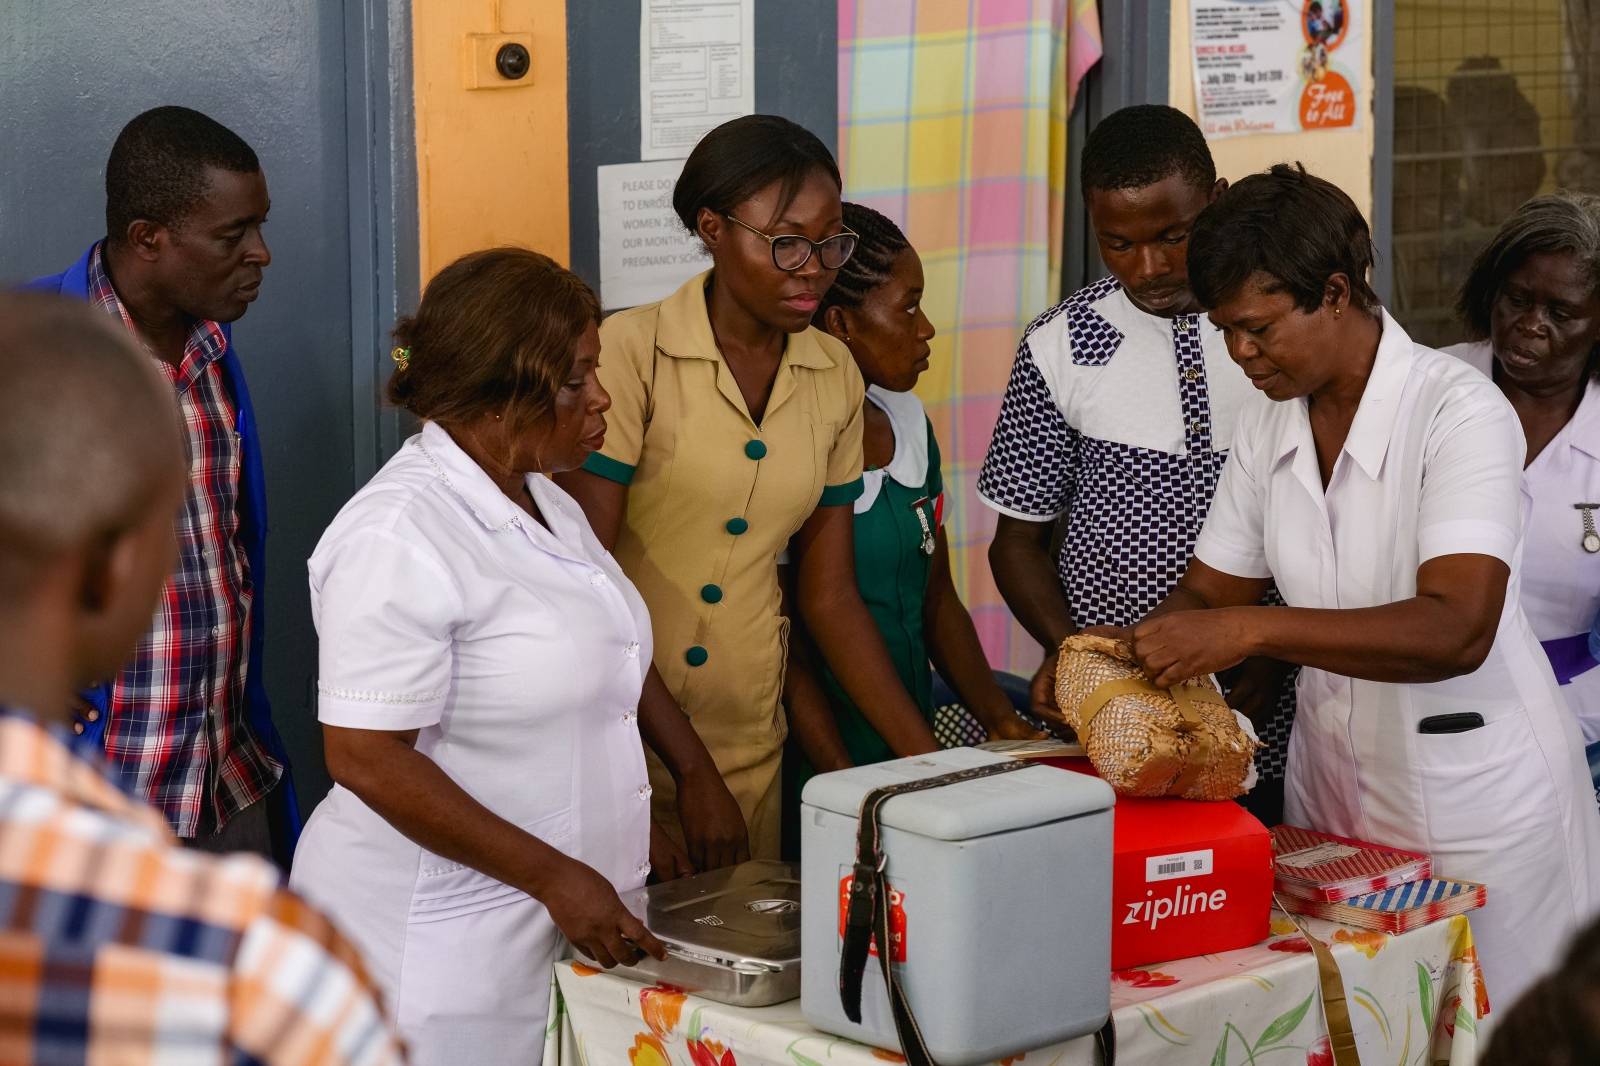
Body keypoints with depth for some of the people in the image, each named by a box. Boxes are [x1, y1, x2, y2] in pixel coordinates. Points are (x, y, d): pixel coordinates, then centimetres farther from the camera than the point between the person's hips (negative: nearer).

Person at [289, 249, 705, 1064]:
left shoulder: (546, 503, 9)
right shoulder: (401, 533, -19)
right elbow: (365, 756, -22)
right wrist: (556, 877, -20)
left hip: (565, 926, 8)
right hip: (440, 952, -8)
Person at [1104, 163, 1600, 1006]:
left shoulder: (1459, 412, -19)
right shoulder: (1268, 425, 3)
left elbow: (1456, 630, -30)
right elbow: (1207, 590, 9)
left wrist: (1253, 629, -36)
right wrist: (1114, 653, -12)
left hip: (1475, 807, -6)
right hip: (1328, 790, 6)